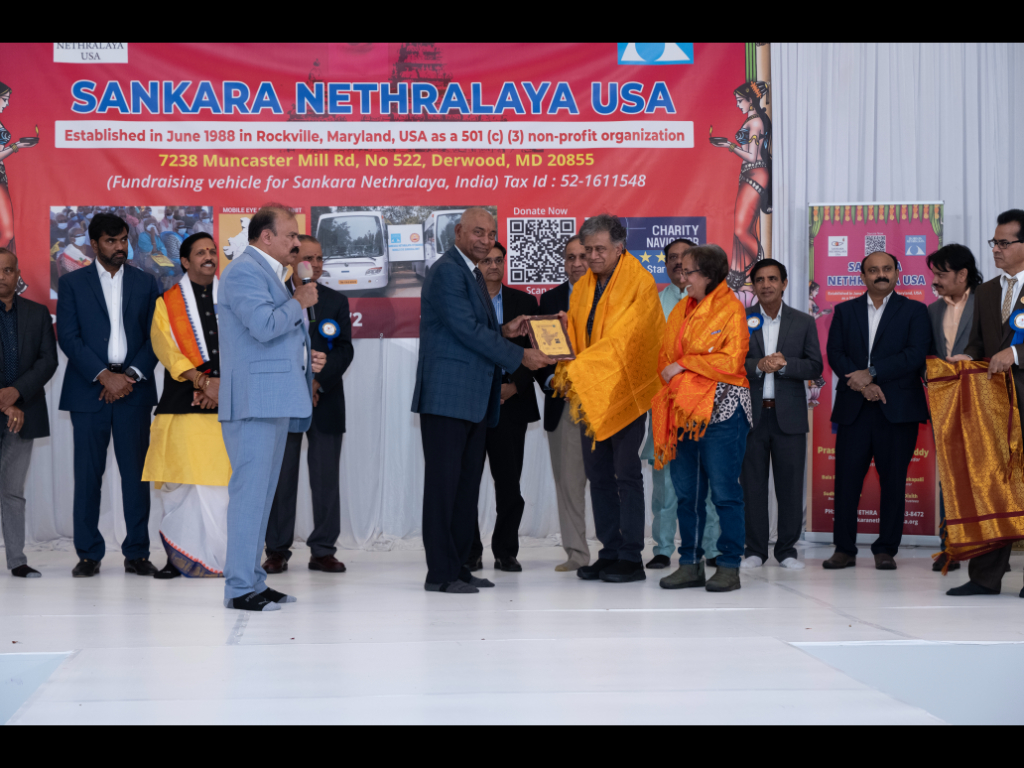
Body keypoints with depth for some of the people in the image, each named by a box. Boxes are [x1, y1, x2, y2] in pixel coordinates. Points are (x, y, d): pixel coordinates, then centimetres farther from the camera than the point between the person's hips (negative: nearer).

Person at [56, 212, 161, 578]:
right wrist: (105, 376, -12)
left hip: (133, 389, 1)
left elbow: (155, 338, 6)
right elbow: (68, 337, -3)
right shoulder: (72, 283, 6)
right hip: (88, 390, -1)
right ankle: (89, 554, 8)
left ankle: (137, 553, 6)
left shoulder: (145, 283, 11)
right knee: (88, 474, 0)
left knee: (136, 472, 0)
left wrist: (130, 376, -8)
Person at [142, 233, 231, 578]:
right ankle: (177, 556, -1)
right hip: (183, 405, -1)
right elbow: (165, 348, -2)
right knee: (182, 480, -7)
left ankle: (222, 556, -1)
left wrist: (223, 384, -8)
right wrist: (203, 381, -14)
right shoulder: (167, 304, 11)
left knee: (223, 482, -5)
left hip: (227, 405, 1)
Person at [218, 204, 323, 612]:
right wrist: (299, 302, -9)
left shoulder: (269, 272, 22)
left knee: (261, 493, 12)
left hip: (273, 402, 11)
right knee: (250, 491, -10)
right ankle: (240, 588, -8)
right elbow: (264, 325, -24)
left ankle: (253, 580, 17)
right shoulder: (244, 272, -11)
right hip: (253, 401, -11)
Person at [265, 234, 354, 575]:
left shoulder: (336, 302, 11)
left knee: (327, 477, 0)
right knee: (281, 478, 1)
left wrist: (318, 381, -12)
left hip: (325, 402, 2)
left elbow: (344, 350, 2)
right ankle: (278, 550, 8)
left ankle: (323, 550, 6)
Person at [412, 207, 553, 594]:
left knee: (467, 484, 10)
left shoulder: (472, 274, 21)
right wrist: (519, 356, -13)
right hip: (448, 395, -10)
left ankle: (458, 566, 15)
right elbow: (466, 330, -17)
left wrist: (504, 331, 7)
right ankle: (440, 573, -3)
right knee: (444, 482, -6)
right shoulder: (447, 271, -10)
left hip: (473, 400, 10)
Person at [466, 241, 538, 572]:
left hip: (511, 400, 1)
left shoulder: (524, 302, 12)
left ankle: (506, 551, 9)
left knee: (509, 480, -1)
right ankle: (470, 553, 8)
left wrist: (514, 386, -6)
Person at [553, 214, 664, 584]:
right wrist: (565, 371, -9)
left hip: (624, 391, -7)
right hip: (589, 395, 7)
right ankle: (610, 552, 14)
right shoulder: (582, 288, 13)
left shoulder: (639, 284, -10)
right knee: (598, 474, 7)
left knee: (626, 473, -6)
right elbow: (572, 337, 11)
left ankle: (631, 557, -2)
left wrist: (580, 369, -26)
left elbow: (622, 339, -19)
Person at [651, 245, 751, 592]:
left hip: (720, 410, -7)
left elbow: (730, 361, -13)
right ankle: (690, 564, 15)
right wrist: (671, 377, 1)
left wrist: (684, 364, -10)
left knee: (724, 490, -4)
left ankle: (729, 566, 2)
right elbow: (665, 354, 21)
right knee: (686, 491, 8)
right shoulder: (682, 309, 17)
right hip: (682, 409, 7)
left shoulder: (730, 309, -5)